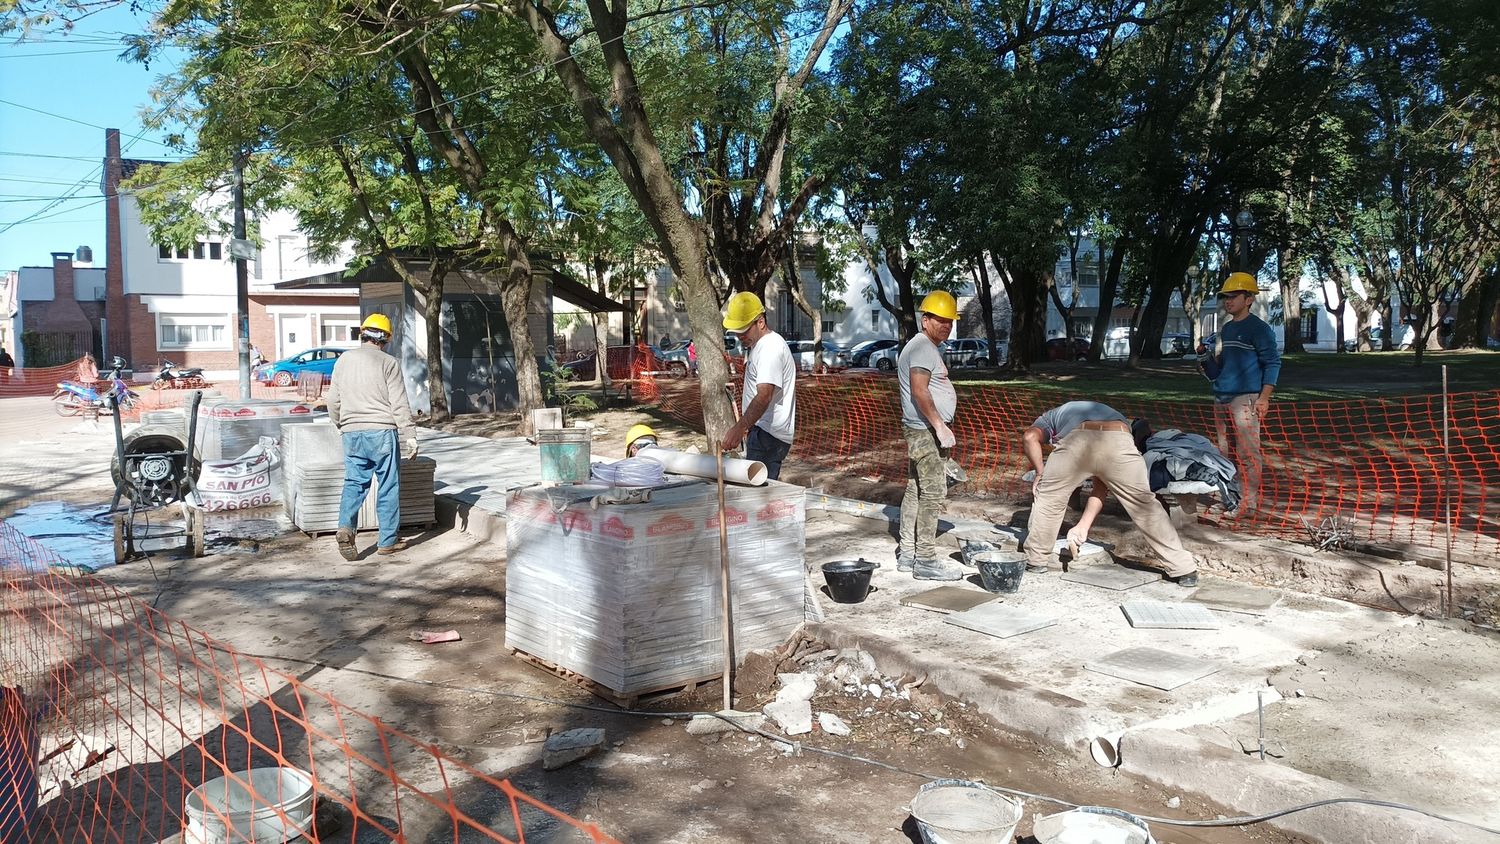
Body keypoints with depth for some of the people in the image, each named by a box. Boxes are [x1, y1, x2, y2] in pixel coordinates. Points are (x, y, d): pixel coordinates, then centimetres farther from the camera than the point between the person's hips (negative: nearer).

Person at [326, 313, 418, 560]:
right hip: (382, 431, -4)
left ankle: (346, 527, -13)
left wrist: (341, 424, 28)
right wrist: (410, 436, -3)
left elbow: (333, 401, 12)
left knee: (354, 483, 9)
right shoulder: (388, 363, -4)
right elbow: (399, 405, -7)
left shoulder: (344, 359, 8)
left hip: (352, 433, 4)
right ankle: (387, 541, 9)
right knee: (388, 486, 4)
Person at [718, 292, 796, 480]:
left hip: (768, 434, -11)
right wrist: (746, 425, 28)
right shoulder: (757, 345, 18)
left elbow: (764, 396, -31)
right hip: (762, 430, 11)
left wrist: (740, 427, -40)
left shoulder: (771, 348, -17)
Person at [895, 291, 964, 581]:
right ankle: (926, 560, -7)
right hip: (927, 430, -11)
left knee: (915, 490, 12)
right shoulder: (923, 347, -14)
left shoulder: (922, 347, 20)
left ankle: (907, 553, 17)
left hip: (922, 430, 11)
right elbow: (919, 391, -25)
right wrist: (940, 426, -24)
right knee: (932, 493, -10)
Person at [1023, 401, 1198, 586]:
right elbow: (1099, 488, 39)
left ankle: (1035, 560, 27)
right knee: (1145, 504, 17)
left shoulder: (1049, 417, 39)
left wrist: (1040, 473, 17)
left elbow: (1029, 437, 9)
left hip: (1077, 441, -3)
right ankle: (1184, 569, 19)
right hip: (1118, 440, 3)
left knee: (1047, 497, 21)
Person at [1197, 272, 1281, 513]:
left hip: (1245, 399, -7)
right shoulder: (1225, 330, 18)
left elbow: (1273, 363, -7)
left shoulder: (1258, 328, -3)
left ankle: (1248, 501, -6)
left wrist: (1264, 397, -14)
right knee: (1222, 452, 9)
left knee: (1247, 453, -8)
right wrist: (1203, 355, 1)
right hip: (1221, 399, 8)